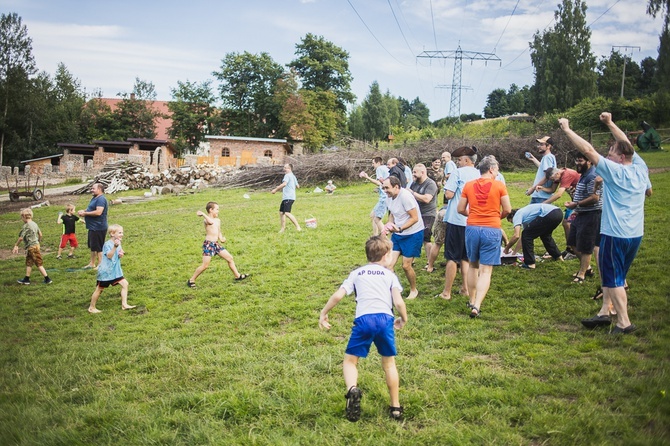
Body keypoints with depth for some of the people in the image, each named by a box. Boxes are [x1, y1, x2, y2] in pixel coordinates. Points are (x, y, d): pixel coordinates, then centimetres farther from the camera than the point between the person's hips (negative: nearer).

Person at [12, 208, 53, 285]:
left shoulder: (26, 226, -16)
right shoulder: (34, 224, 7)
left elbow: (21, 238, -14)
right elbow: (40, 234, 13)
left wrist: (16, 245, -2)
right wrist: (39, 242, 27)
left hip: (31, 247, -8)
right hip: (36, 245, 8)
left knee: (39, 264, -4)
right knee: (28, 263, 17)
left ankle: (47, 279, -2)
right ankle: (26, 279, 24)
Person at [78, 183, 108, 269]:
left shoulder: (101, 199, -18)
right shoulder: (95, 198, 16)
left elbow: (98, 212, -28)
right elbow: (91, 210, 26)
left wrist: (85, 213, -18)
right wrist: (83, 211, 5)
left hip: (98, 228, -11)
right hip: (93, 227, 11)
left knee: (98, 248, -5)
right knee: (92, 246, 19)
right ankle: (92, 263, 30)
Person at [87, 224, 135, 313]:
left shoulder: (118, 243, 7)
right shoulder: (107, 244, -18)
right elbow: (109, 255, -31)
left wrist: (121, 255, -4)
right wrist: (115, 247, -41)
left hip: (115, 270, 7)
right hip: (105, 271, -7)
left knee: (125, 284, -2)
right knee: (99, 289, 4)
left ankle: (124, 304, 3)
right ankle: (92, 307, 18)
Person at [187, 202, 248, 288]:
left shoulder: (218, 220, 14)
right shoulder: (206, 219, -12)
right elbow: (211, 222, -37)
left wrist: (221, 238, 4)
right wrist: (203, 214, -35)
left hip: (216, 244, 8)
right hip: (208, 244, -8)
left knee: (230, 258, 9)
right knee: (205, 265, -10)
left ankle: (237, 275, 22)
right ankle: (191, 280, 4)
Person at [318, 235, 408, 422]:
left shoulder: (357, 273, 21)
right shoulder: (390, 275, 17)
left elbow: (338, 295, 10)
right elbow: (398, 302, 4)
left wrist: (323, 313, 22)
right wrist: (404, 319, 23)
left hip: (363, 320, 0)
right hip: (385, 319, 1)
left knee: (350, 360, 12)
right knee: (389, 363, 19)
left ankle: (352, 389, -18)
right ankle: (396, 407, 24)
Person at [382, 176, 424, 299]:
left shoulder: (405, 196, -24)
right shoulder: (391, 196, 0)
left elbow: (414, 218, -23)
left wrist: (400, 228, -31)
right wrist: (389, 224, -3)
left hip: (413, 234, -7)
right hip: (398, 234, 7)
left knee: (406, 265, -1)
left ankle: (414, 290, 23)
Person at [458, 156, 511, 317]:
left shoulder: (469, 185, 4)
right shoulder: (499, 185, -4)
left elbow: (460, 209, 6)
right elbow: (507, 209, -3)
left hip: (472, 228, 3)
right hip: (492, 230, -3)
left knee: (473, 265, 21)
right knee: (486, 270, -2)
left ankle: (472, 301, 29)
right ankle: (476, 306, -14)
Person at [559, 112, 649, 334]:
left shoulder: (615, 171, -16)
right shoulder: (640, 171, 4)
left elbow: (588, 150, -16)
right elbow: (627, 145, 17)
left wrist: (567, 129, -8)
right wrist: (610, 123, 22)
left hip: (615, 235, -8)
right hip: (636, 234, 8)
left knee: (613, 279, 2)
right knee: (614, 275, 19)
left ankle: (624, 323, 4)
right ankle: (604, 312, 24)